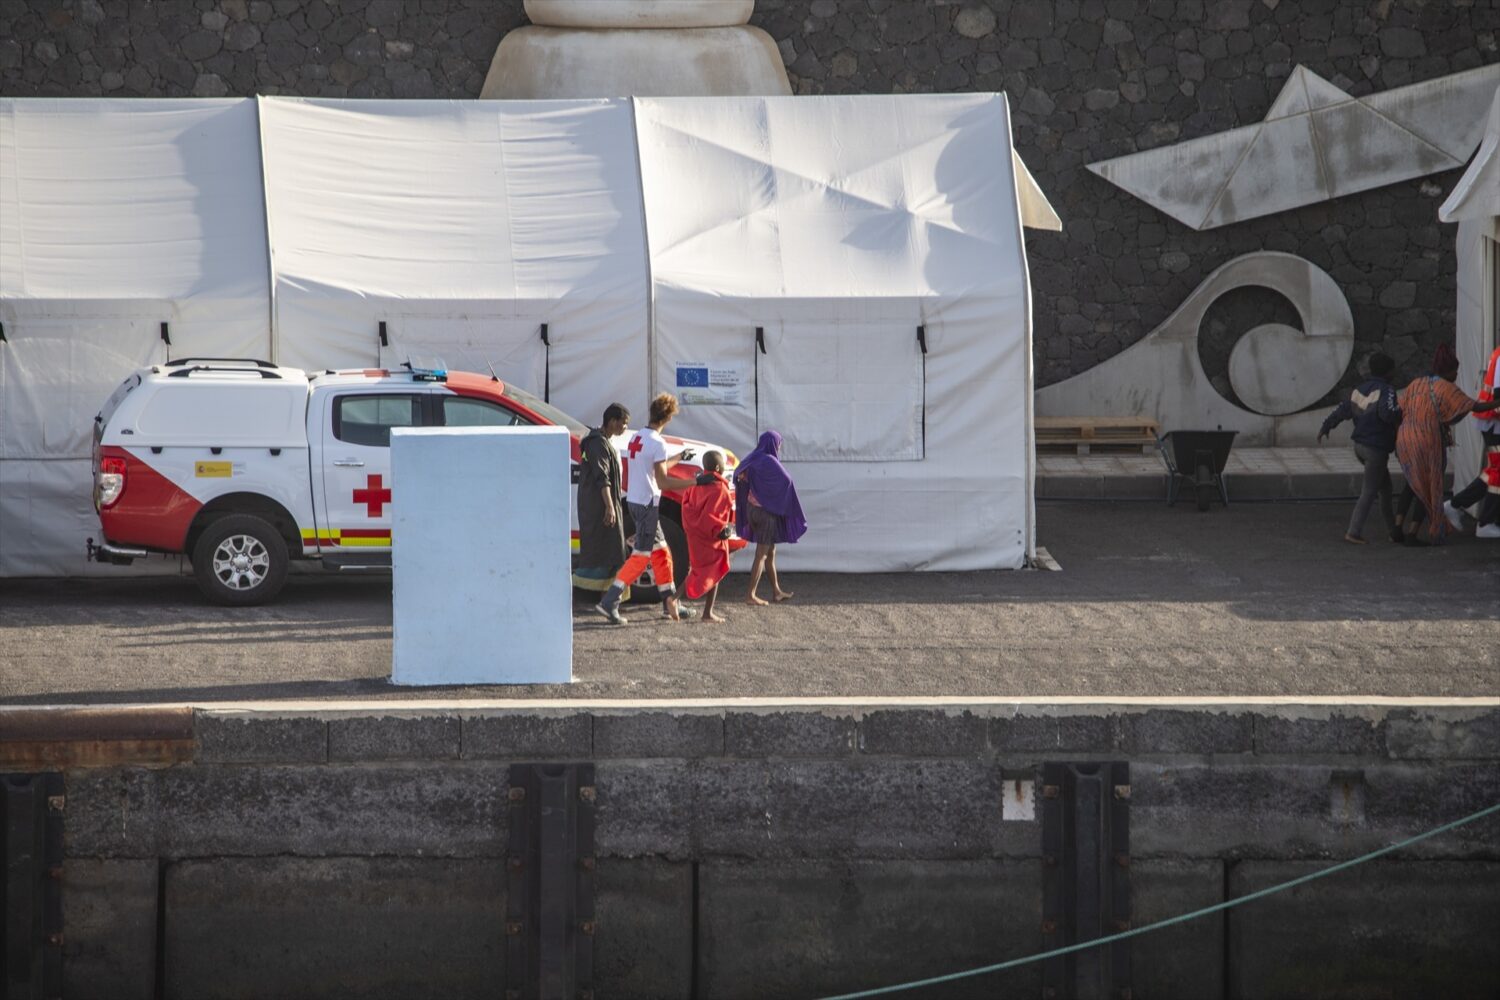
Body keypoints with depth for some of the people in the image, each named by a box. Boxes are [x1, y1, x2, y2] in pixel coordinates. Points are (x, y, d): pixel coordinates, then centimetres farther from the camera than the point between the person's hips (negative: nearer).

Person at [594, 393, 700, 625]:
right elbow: (663, 482, -21)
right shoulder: (657, 443, -18)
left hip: (634, 501, 9)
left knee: (661, 553, 15)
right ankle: (609, 603, -9)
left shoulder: (636, 438, 10)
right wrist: (695, 482, -20)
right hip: (647, 504, -9)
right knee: (640, 557, -5)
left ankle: (670, 605, 21)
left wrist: (678, 457, 38)